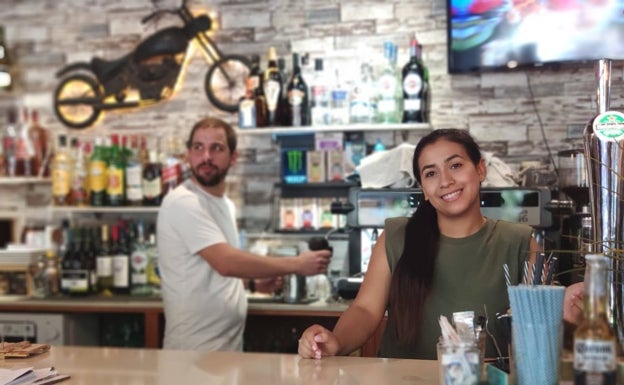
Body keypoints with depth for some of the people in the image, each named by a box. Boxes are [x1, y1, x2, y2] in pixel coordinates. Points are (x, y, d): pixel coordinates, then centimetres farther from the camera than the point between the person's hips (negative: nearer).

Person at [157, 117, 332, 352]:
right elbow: (226, 262, -26)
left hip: (231, 342, 8)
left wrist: (259, 277, 2)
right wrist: (297, 264, -19)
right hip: (195, 349, -8)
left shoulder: (225, 204, 12)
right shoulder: (183, 202, -17)